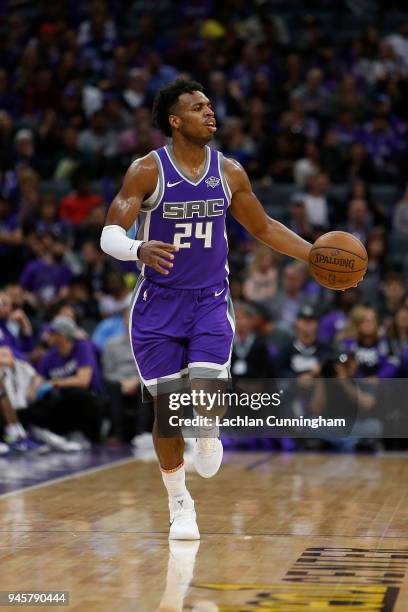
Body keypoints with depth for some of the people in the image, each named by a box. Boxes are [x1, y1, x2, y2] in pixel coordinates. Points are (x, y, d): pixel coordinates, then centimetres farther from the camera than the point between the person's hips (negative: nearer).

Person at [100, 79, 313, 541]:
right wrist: (139, 250, -38)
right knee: (167, 407, 1)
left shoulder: (229, 172, 1)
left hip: (210, 302, 2)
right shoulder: (147, 171, -10)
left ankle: (209, 435, 20)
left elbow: (263, 228, 14)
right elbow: (110, 234, -16)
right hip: (158, 306, -2)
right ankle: (180, 505, 19)